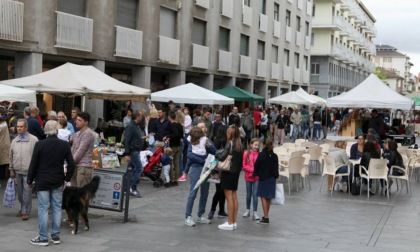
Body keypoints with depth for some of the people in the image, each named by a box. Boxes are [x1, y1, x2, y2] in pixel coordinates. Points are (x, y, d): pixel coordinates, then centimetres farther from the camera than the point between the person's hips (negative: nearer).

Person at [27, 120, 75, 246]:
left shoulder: (39, 145, -10)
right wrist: (66, 179, 10)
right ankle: (56, 236, 15)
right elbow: (71, 164, -2)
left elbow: (33, 165, -6)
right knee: (57, 208, 10)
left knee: (43, 209, 2)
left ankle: (43, 238, 5)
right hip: (58, 182, 2)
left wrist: (29, 181, 5)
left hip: (42, 182, -2)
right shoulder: (65, 145, -4)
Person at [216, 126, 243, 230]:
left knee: (229, 197, -3)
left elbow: (222, 157, -23)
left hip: (228, 172, -7)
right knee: (234, 197, 11)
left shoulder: (229, 143, -15)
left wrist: (216, 155, -5)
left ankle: (230, 223, 1)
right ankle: (234, 222, 17)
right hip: (236, 173, 7)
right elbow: (241, 160, 11)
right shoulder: (239, 145, 7)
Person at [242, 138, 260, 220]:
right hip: (248, 176, 0)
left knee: (255, 194, -1)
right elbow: (244, 166, -7)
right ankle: (248, 210, 28)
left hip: (257, 177, 0)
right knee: (249, 194, 13)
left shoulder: (259, 154, -5)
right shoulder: (246, 153, -7)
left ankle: (254, 212, 6)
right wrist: (252, 170, -16)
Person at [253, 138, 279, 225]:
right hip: (272, 178, 5)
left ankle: (266, 217, -10)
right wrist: (275, 176, 15)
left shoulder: (261, 155, -12)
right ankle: (266, 216, 22)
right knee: (268, 198, 12)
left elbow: (256, 166, -6)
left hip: (263, 178, -5)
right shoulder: (274, 156, 1)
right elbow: (276, 168, 6)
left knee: (263, 197, -3)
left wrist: (255, 173, 12)